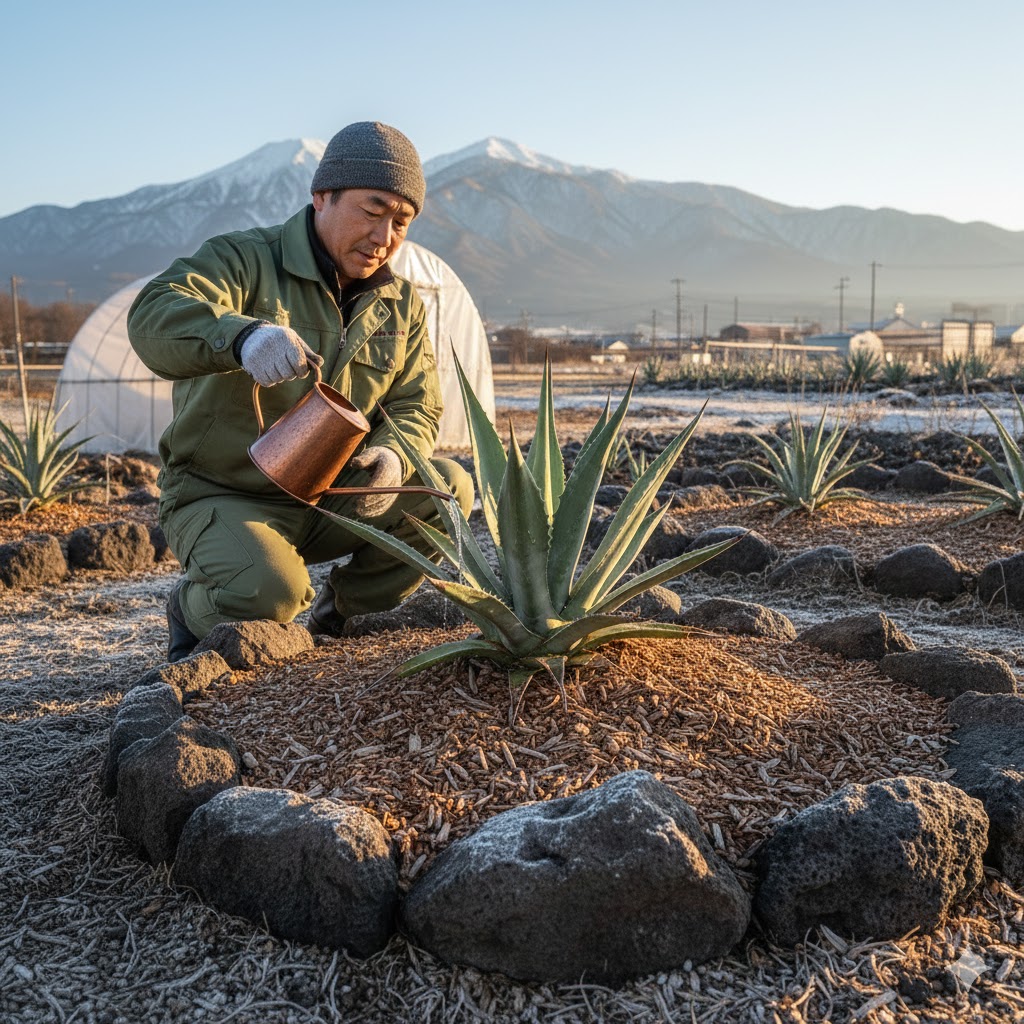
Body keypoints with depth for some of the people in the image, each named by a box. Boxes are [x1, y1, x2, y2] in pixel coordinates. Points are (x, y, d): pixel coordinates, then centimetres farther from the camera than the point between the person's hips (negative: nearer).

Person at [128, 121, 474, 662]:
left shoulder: (401, 304, 8)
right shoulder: (243, 259, -11)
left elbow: (415, 407, 7)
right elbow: (153, 317, -30)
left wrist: (391, 455, -19)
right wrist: (240, 335, -53)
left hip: (331, 496, 6)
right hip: (223, 496, -5)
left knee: (450, 488, -15)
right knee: (268, 593, -34)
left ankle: (341, 607, 5)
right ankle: (195, 607, 5)